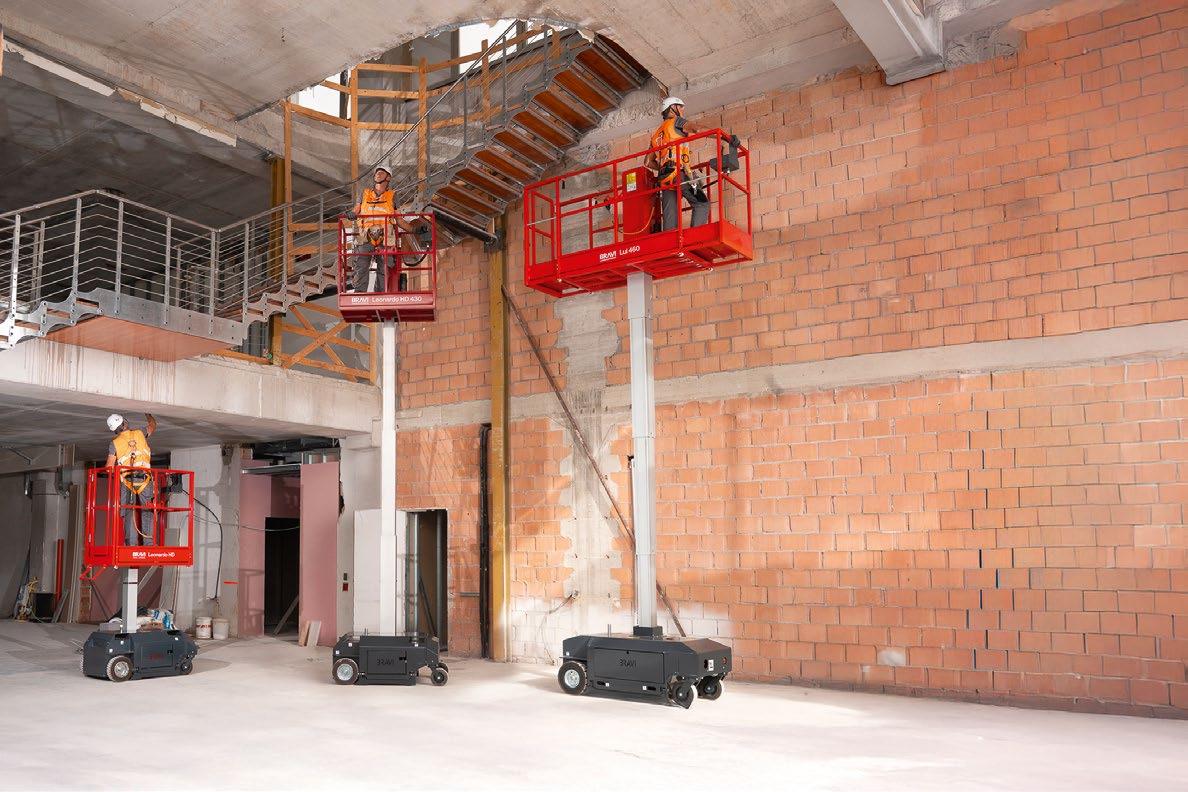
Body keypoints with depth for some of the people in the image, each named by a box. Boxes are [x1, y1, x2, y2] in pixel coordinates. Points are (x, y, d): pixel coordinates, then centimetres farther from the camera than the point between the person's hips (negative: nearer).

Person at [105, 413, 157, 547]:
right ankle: (148, 542, -4)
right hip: (145, 480, 0)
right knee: (147, 512, 4)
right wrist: (147, 415, 48)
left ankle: (131, 543, -2)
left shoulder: (115, 443, 6)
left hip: (127, 481, 0)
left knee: (129, 513, 4)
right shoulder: (139, 434, 8)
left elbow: (109, 468, 3)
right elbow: (152, 425, 30)